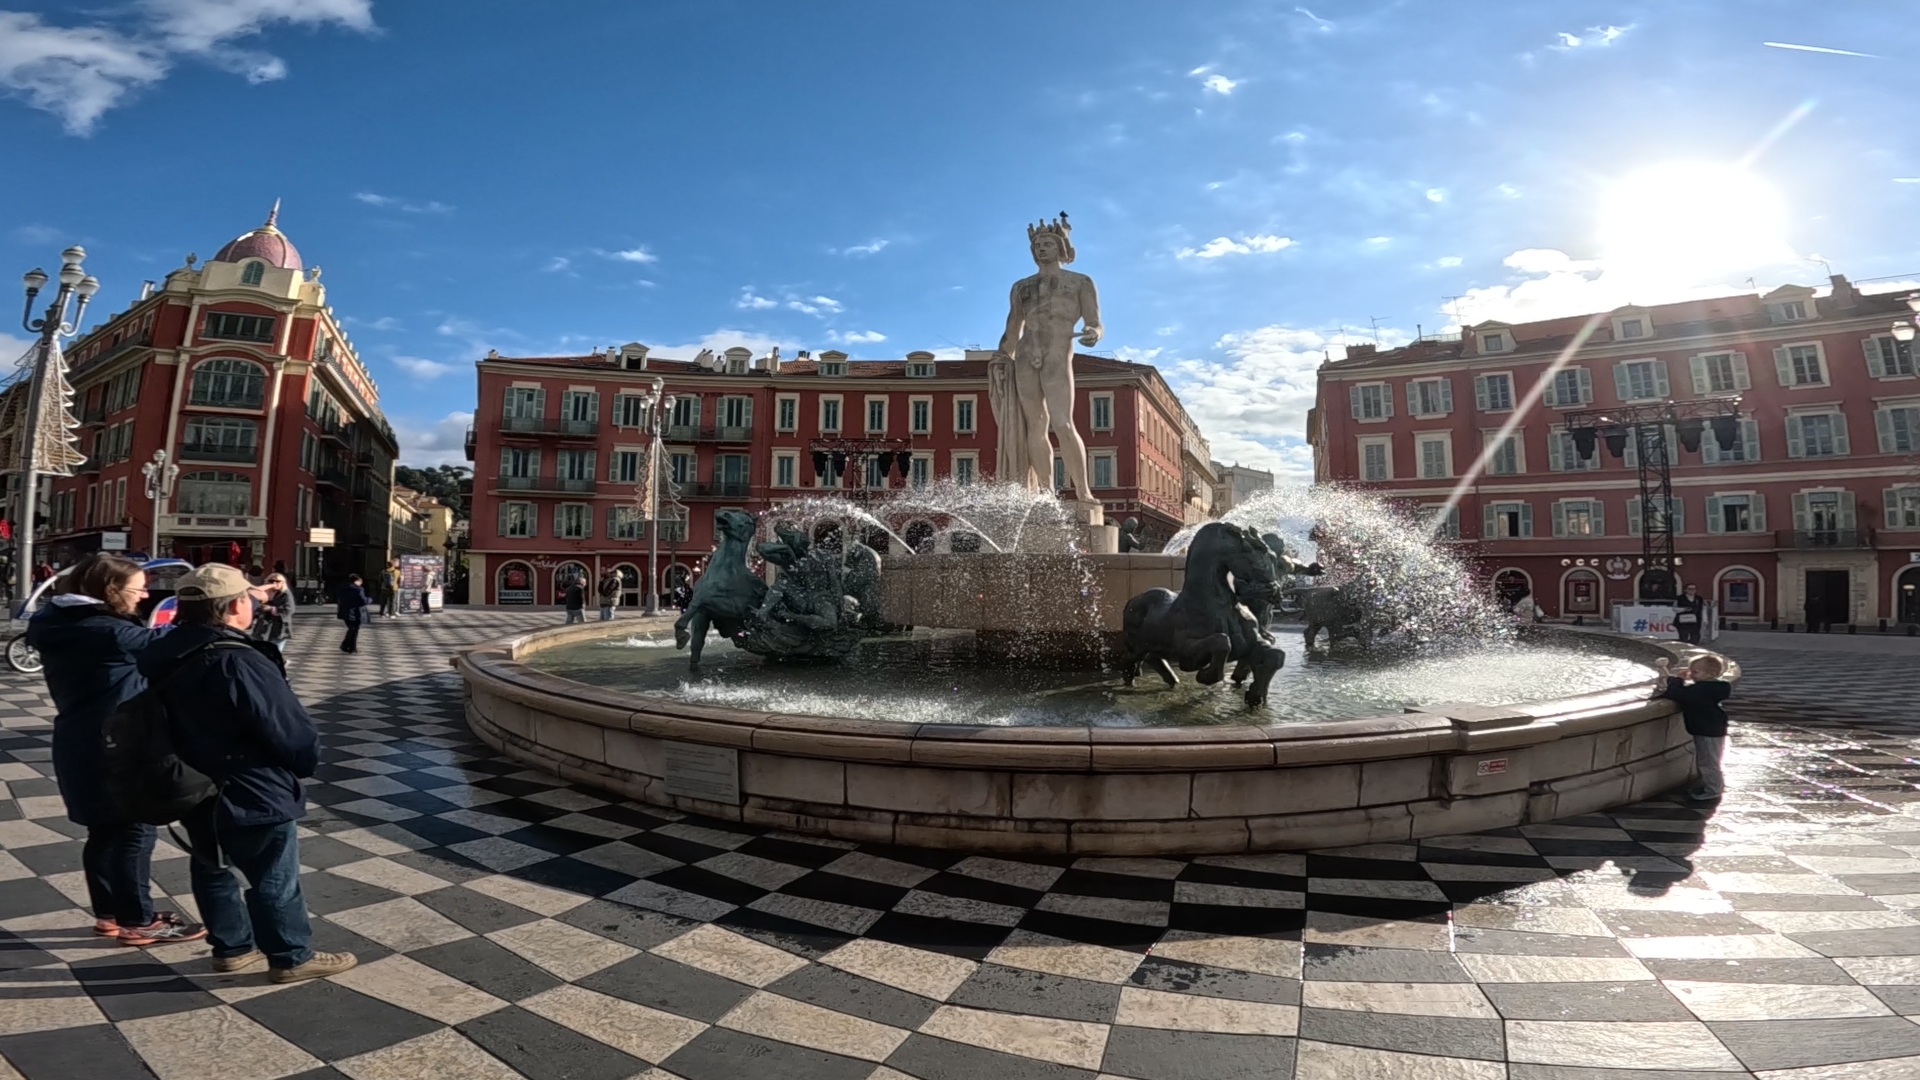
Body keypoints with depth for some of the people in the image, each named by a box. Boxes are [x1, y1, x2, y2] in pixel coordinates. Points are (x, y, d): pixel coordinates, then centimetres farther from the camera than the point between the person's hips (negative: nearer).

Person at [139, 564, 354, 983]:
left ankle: (232, 947, 35)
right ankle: (292, 957, 17)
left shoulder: (167, 656, -1)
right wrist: (307, 760, -4)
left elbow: (174, 724, 14)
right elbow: (294, 732, -24)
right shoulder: (239, 664, -29)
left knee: (212, 868, 21)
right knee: (275, 879, 5)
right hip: (254, 794, -9)